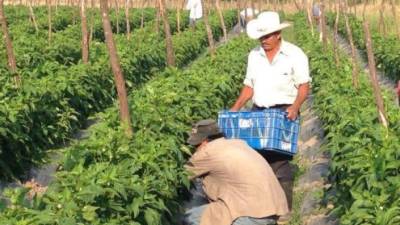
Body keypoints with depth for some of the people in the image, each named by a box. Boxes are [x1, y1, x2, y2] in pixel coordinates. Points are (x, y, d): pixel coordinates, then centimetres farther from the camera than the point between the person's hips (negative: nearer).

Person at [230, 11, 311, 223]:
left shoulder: (295, 55, -6)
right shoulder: (254, 55, 8)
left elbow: (304, 86, -7)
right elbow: (249, 86, 13)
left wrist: (295, 106, -25)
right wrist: (235, 108, 1)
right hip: (258, 111, 5)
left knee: (280, 161, -6)